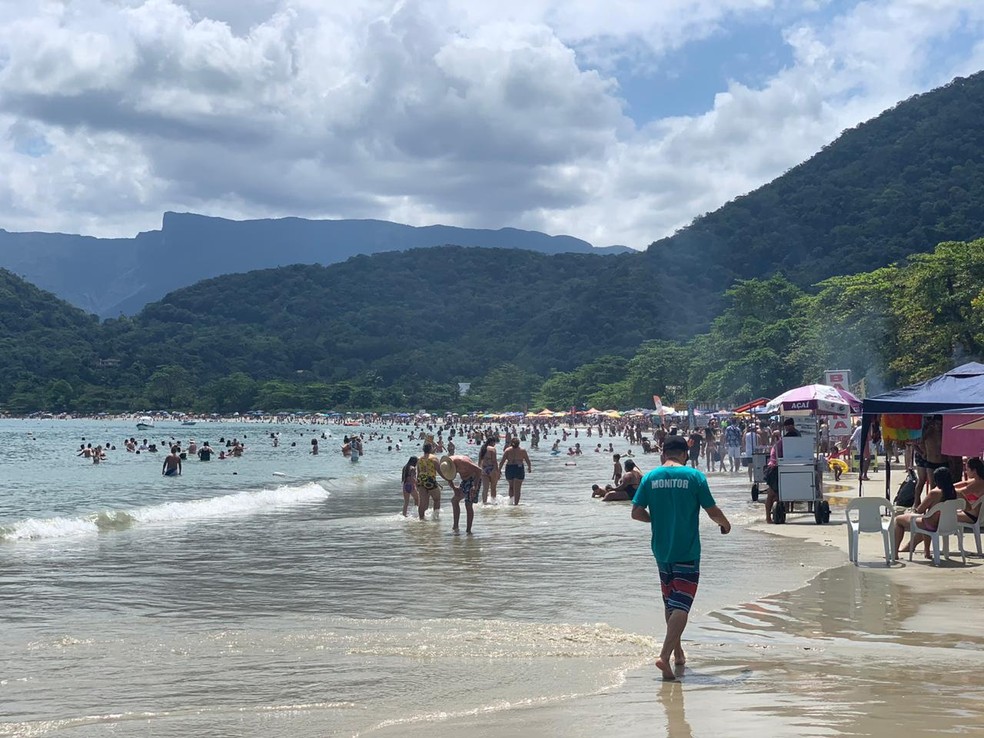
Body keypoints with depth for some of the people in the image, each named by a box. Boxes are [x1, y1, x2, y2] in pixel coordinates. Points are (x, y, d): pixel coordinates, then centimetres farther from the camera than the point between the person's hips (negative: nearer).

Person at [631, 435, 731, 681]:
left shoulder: (650, 478, 1)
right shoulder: (694, 476, -8)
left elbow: (636, 513, -1)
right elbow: (713, 511, -3)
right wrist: (725, 524, 18)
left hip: (661, 550, 4)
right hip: (687, 552, -4)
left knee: (670, 603, 20)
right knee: (681, 606, -6)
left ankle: (678, 652, 33)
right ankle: (665, 655, -21)